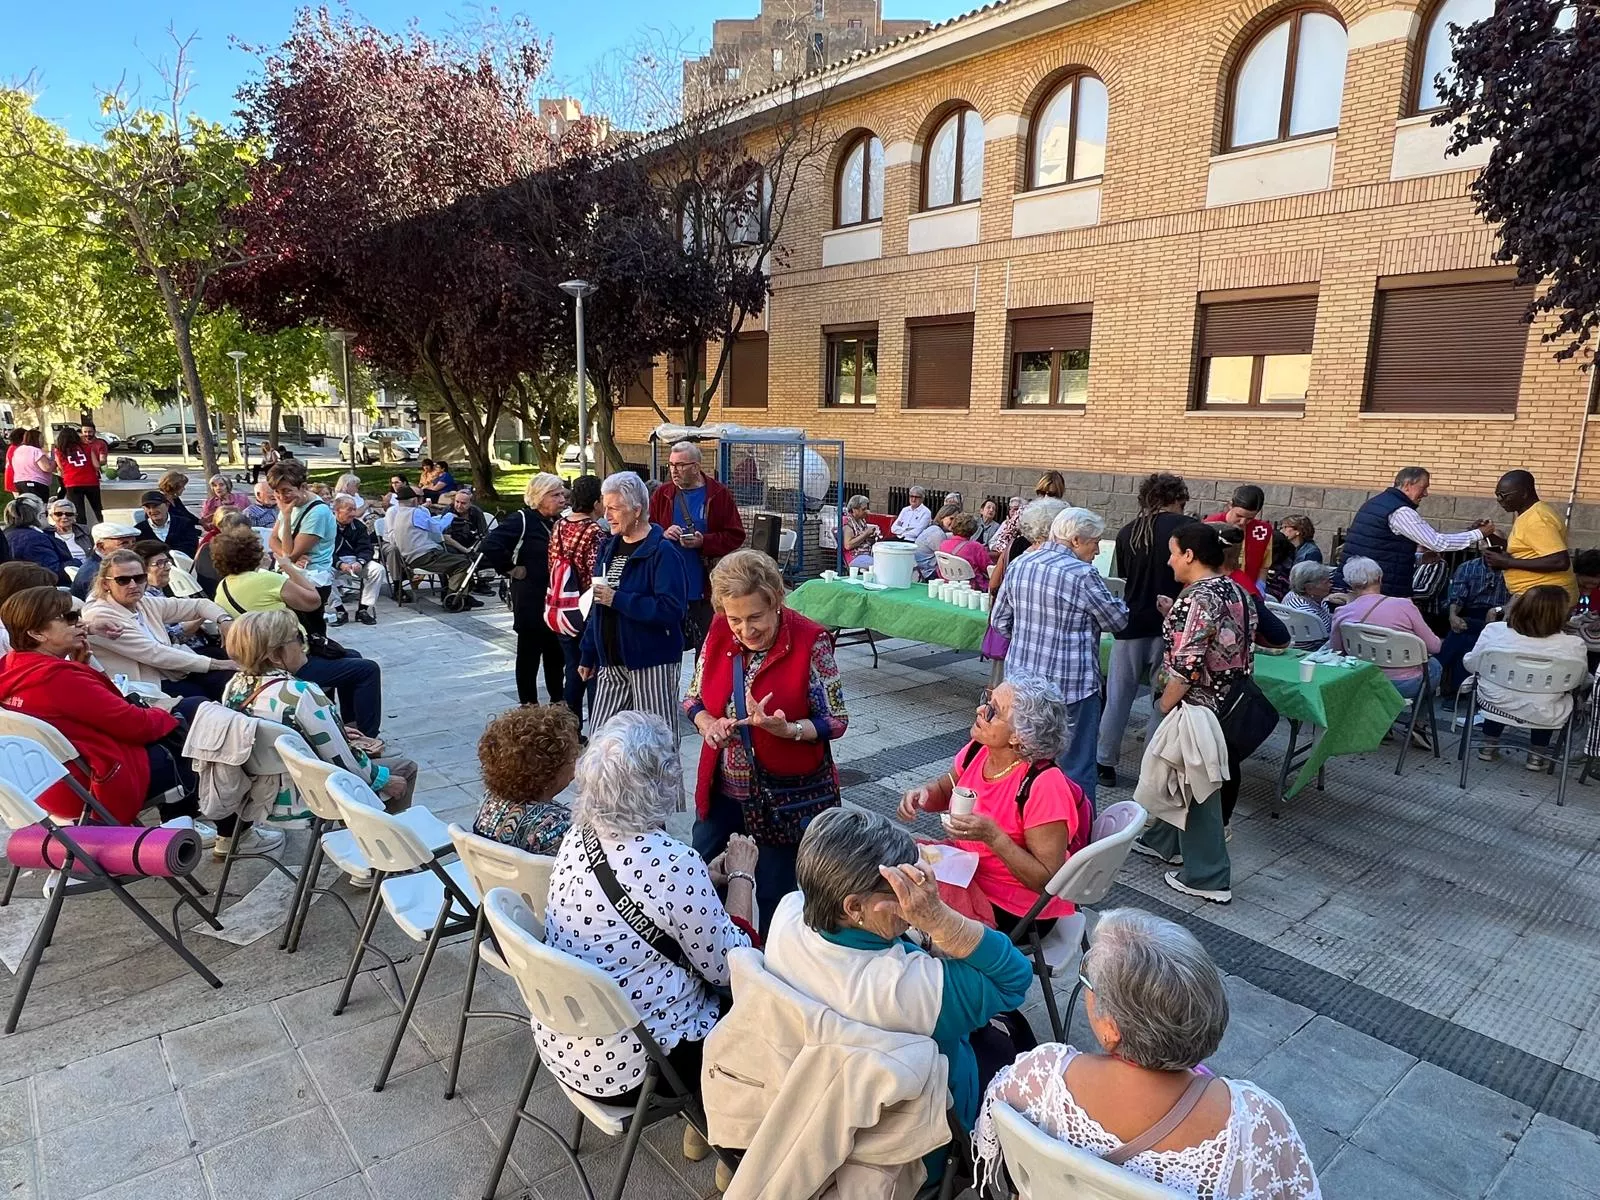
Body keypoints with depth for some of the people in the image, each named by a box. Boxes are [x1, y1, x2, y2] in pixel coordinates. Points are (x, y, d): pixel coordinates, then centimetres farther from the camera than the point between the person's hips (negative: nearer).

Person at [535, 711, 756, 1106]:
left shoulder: (577, 837, -6)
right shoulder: (674, 864, -28)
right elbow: (725, 969, -15)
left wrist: (711, 876, 7)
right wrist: (741, 876, -5)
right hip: (624, 1069, -7)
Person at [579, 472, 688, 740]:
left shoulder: (662, 552, -13)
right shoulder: (608, 548, 11)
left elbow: (672, 609, -24)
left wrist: (617, 599, -23)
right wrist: (588, 655, 18)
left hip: (651, 663, -7)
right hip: (612, 662, 7)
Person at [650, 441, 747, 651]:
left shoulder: (719, 495, -2)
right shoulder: (662, 494, 7)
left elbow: (736, 536, -5)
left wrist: (703, 542, -18)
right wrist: (662, 534, -11)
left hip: (706, 588, -3)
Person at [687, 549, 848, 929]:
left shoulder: (810, 641, -17)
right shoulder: (719, 633, -6)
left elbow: (836, 720, -12)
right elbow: (694, 697, 7)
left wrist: (787, 730, -30)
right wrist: (708, 724, -15)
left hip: (791, 794, -4)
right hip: (723, 787, 4)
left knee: (776, 896, 10)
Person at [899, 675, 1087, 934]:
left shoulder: (1044, 785, -27)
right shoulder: (978, 750, -7)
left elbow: (1048, 880, -22)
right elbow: (944, 790, 14)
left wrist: (993, 837, -32)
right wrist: (922, 795, -8)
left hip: (1016, 912, -7)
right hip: (968, 871, 7)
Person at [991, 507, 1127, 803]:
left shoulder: (1019, 565, 4)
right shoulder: (1083, 575, -17)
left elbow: (999, 620, 10)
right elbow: (1118, 621, -5)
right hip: (1070, 685, -7)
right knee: (1076, 768, 5)